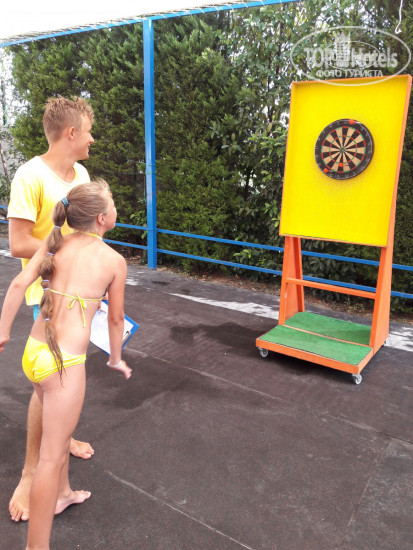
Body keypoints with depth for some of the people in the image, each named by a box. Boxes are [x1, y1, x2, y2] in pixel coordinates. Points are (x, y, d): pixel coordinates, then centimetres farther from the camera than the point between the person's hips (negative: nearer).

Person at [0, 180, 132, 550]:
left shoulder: (56, 244, 5)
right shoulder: (114, 260, -4)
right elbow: (115, 318, 4)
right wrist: (116, 359, 19)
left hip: (33, 352, 6)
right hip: (64, 361, -6)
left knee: (58, 429, 28)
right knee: (52, 455, 5)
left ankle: (62, 494, 51)